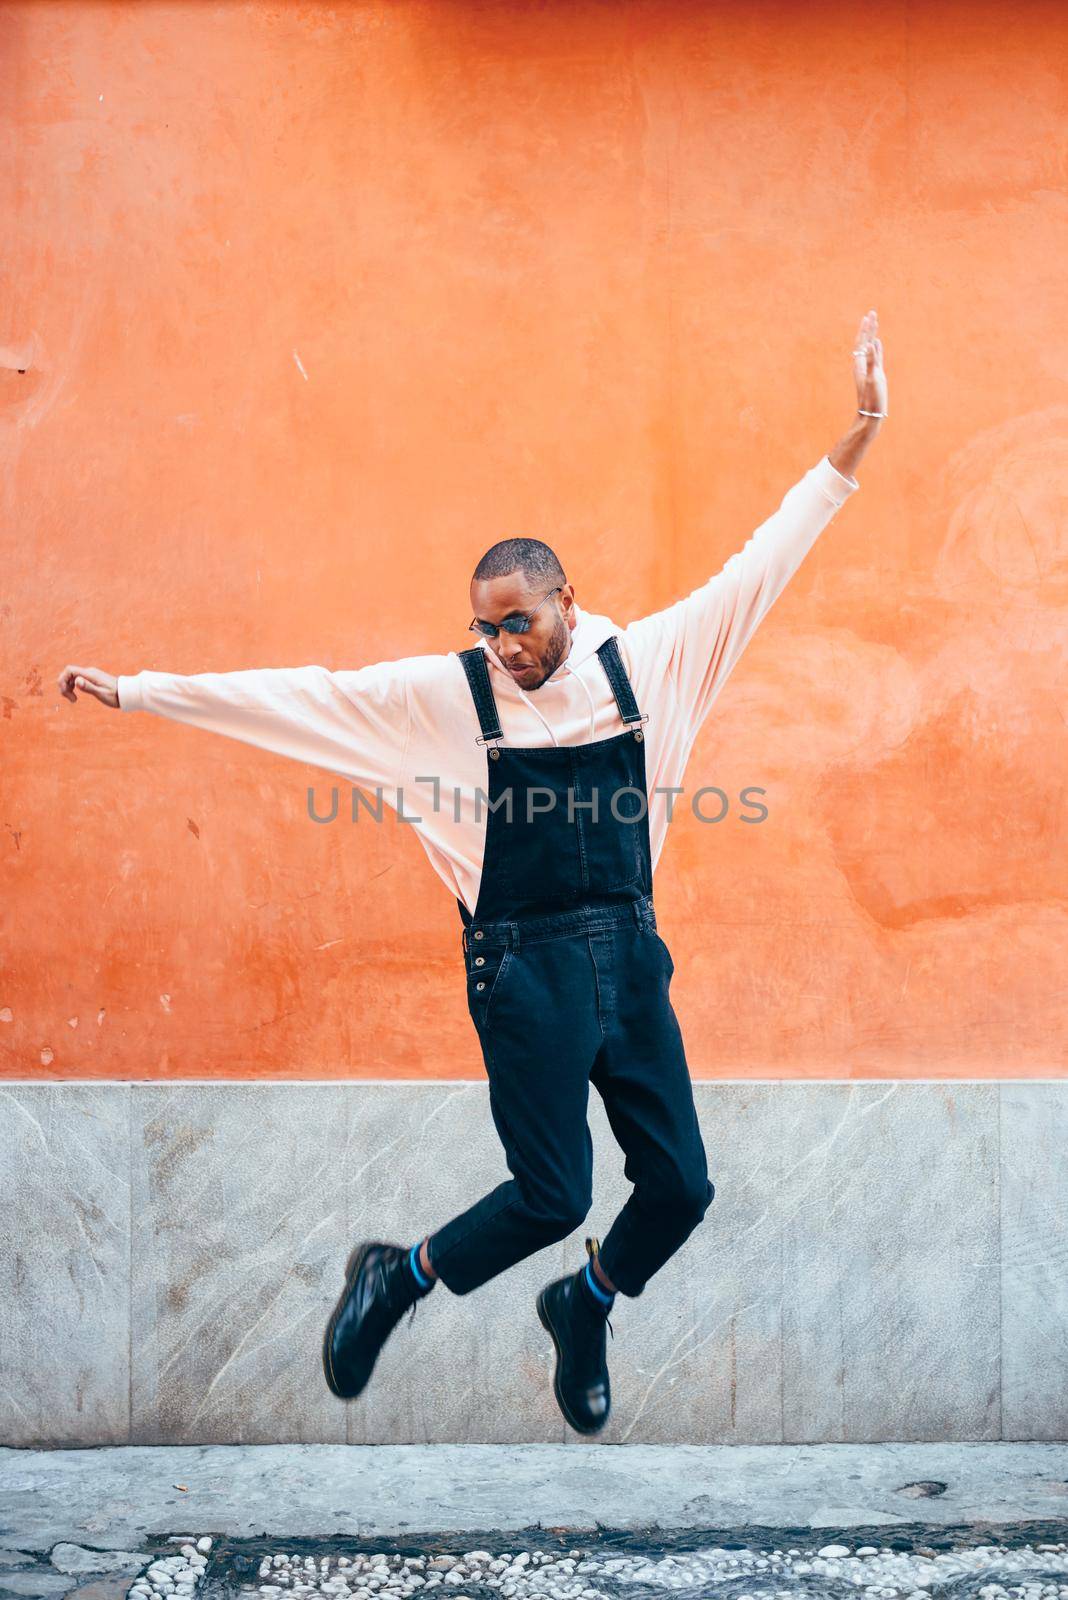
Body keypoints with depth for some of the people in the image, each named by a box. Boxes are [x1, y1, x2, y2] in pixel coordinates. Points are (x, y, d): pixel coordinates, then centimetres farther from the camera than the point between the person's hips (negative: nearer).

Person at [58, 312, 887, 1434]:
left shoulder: (645, 658, 3)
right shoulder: (446, 692, -4)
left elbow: (756, 570, 5)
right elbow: (298, 694, -4)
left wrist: (853, 443, 3)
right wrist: (138, 690, -5)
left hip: (629, 950, 4)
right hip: (524, 964, -4)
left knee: (680, 1183, 5)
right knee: (552, 1193, -4)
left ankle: (584, 1306, 36)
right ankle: (395, 1279, 23)